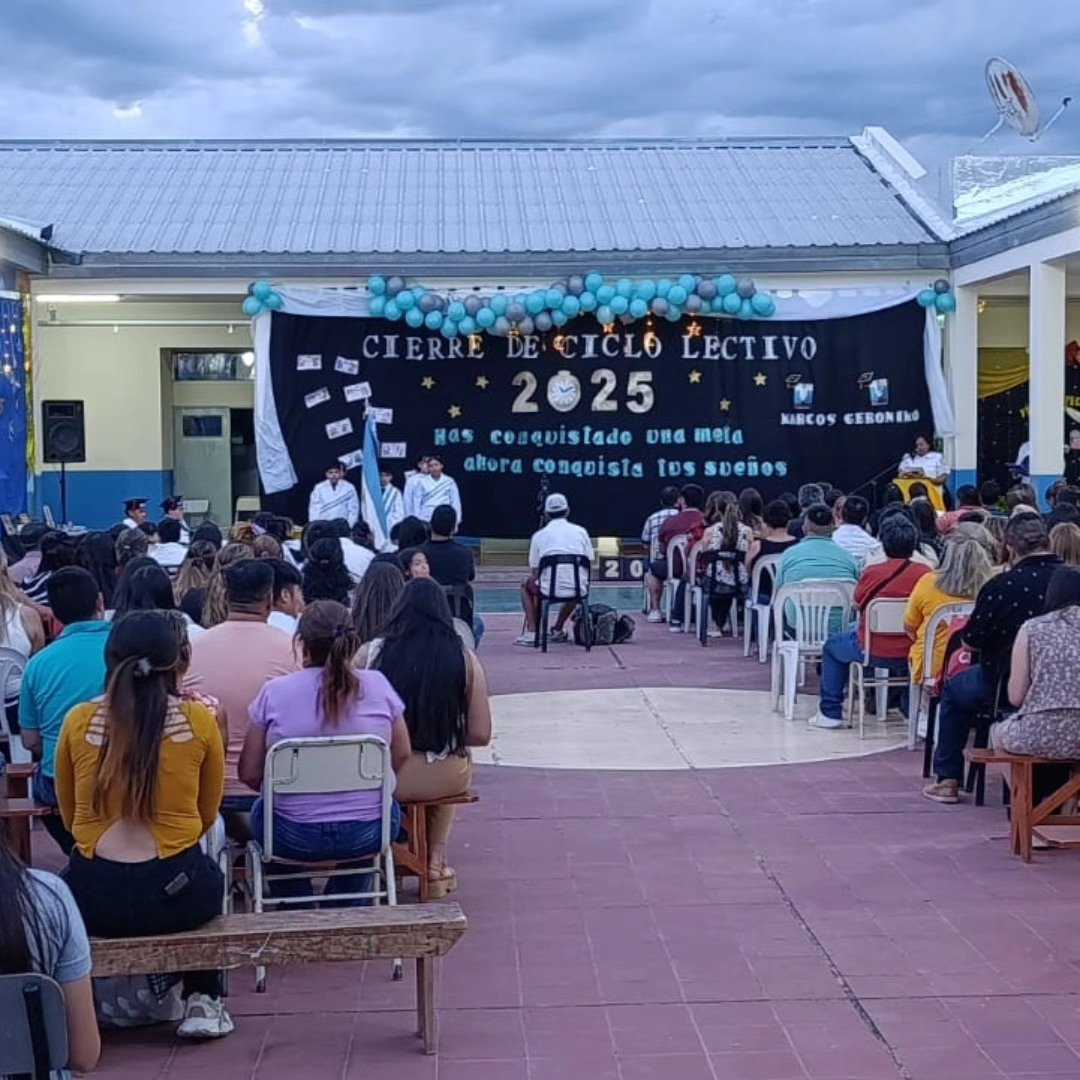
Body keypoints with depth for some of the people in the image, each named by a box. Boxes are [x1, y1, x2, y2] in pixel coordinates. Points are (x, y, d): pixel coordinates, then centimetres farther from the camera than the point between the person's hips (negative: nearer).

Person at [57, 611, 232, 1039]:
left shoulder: (78, 721, 0)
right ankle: (203, 1002, 26)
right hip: (175, 895, -1)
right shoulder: (199, 720, -3)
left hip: (94, 898, 1)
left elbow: (69, 816, 14)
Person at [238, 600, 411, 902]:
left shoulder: (274, 692, -10)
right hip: (368, 837, 1)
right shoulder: (378, 685, -6)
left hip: (294, 839, -1)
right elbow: (401, 756, 6)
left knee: (262, 809, 33)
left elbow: (249, 773, -4)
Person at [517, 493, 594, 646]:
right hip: (578, 591, 2)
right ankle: (558, 630, 40)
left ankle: (531, 632, 17)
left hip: (549, 590, -2)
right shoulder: (580, 531, 7)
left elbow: (534, 572, 6)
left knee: (526, 585, 31)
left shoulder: (539, 535, 3)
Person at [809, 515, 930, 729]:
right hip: (911, 656, 2)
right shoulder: (925, 573, -9)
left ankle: (830, 713, 25)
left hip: (873, 652, -2)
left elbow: (857, 604, 2)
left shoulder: (872, 573, -14)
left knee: (833, 646, 25)